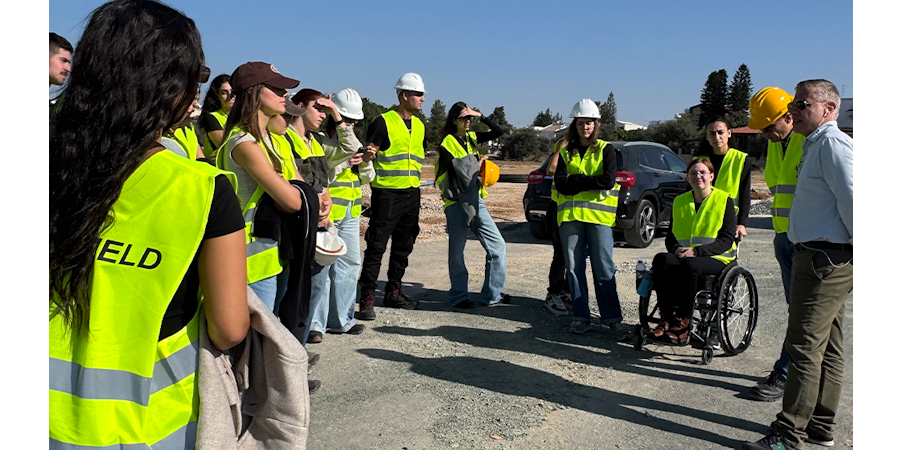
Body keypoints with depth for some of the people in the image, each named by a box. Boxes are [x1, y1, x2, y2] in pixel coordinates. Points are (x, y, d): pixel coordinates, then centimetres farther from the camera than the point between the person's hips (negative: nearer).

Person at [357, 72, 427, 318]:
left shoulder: (419, 126, 14)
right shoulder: (383, 122, -8)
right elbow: (366, 156, -10)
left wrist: (415, 183, 16)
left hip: (411, 193, 7)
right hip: (387, 193, -7)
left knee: (404, 246, 12)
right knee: (377, 246, -5)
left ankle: (393, 292, 24)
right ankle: (367, 298, 0)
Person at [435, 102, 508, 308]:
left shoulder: (472, 137, 14)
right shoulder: (448, 143, -6)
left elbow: (498, 132, 12)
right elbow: (460, 171, -15)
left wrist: (481, 116, 3)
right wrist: (478, 160, 0)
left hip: (475, 199, 7)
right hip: (456, 202, -7)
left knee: (497, 245, 3)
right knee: (456, 252, 1)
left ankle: (492, 295, 11)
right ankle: (459, 297, 14)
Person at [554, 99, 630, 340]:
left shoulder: (605, 150, 8)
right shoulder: (566, 150, 14)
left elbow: (608, 180, -8)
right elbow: (560, 183, 1)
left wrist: (575, 180, -7)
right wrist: (590, 182, -9)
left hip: (599, 214, -2)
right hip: (570, 214, 3)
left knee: (604, 268, -5)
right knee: (574, 267, 4)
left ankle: (613, 318, 0)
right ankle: (581, 316, 12)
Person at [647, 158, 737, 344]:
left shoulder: (724, 200, 3)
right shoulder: (680, 201, 17)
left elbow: (727, 240, -5)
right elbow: (671, 236, 16)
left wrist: (696, 251, -20)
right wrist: (676, 249, -10)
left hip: (715, 258, -4)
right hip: (683, 256, 4)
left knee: (689, 265, -37)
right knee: (661, 260, -29)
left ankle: (682, 325, -32)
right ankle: (666, 319, -29)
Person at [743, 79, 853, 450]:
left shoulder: (833, 144, -14)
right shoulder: (815, 145, 19)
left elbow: (852, 201, -21)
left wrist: (860, 256, -13)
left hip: (826, 260, -11)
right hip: (820, 258, 11)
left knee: (804, 346, -8)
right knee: (827, 348, 15)